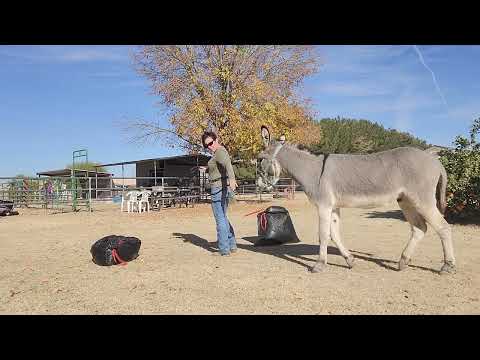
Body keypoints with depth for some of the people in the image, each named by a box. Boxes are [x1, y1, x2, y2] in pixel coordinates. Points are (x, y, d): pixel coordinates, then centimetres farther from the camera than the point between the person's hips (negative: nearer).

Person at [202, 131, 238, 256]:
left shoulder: (219, 152, -16)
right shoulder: (220, 151, 15)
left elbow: (228, 164, -36)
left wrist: (232, 179, -52)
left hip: (218, 188, -10)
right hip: (225, 188, 10)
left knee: (220, 219, -2)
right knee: (223, 218, 19)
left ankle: (224, 250, 5)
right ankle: (232, 246, 24)